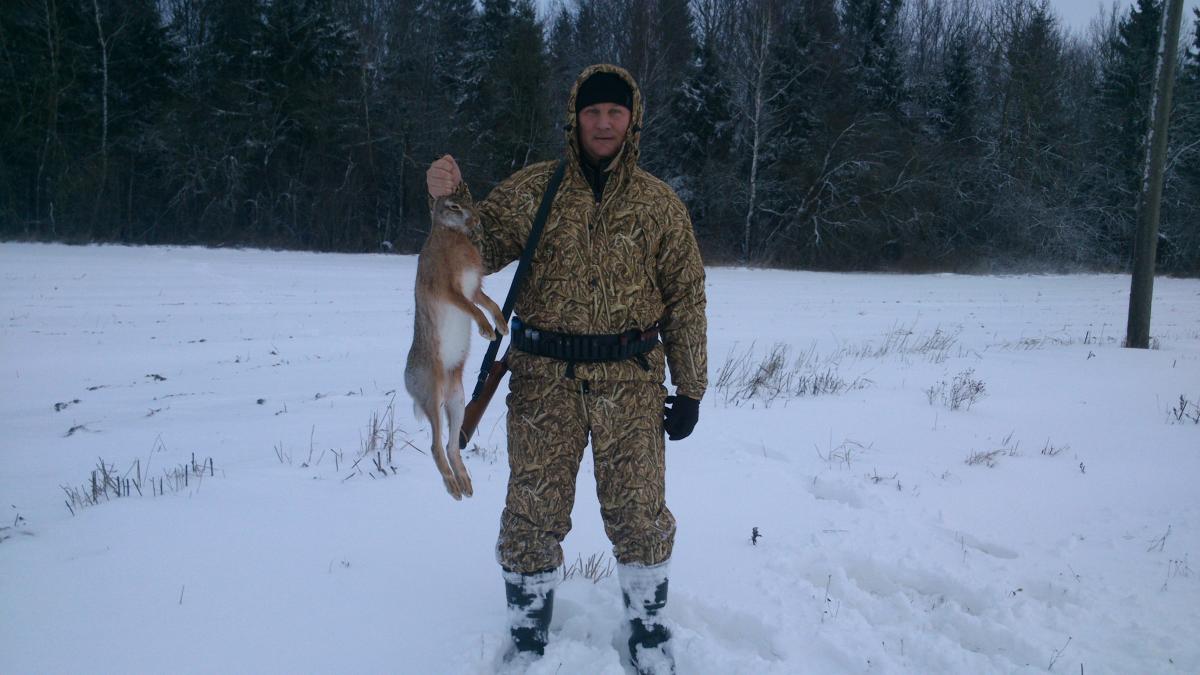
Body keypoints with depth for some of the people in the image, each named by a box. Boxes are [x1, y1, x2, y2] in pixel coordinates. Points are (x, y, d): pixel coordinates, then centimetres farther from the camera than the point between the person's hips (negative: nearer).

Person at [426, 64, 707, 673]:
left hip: (631, 379, 0)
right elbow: (479, 252, 1)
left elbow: (686, 300, 6)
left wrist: (690, 388, 4)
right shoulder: (531, 189, 3)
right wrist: (451, 200, -19)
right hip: (544, 377, 0)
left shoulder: (659, 204, 4)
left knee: (637, 511, 8)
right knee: (533, 511, 8)